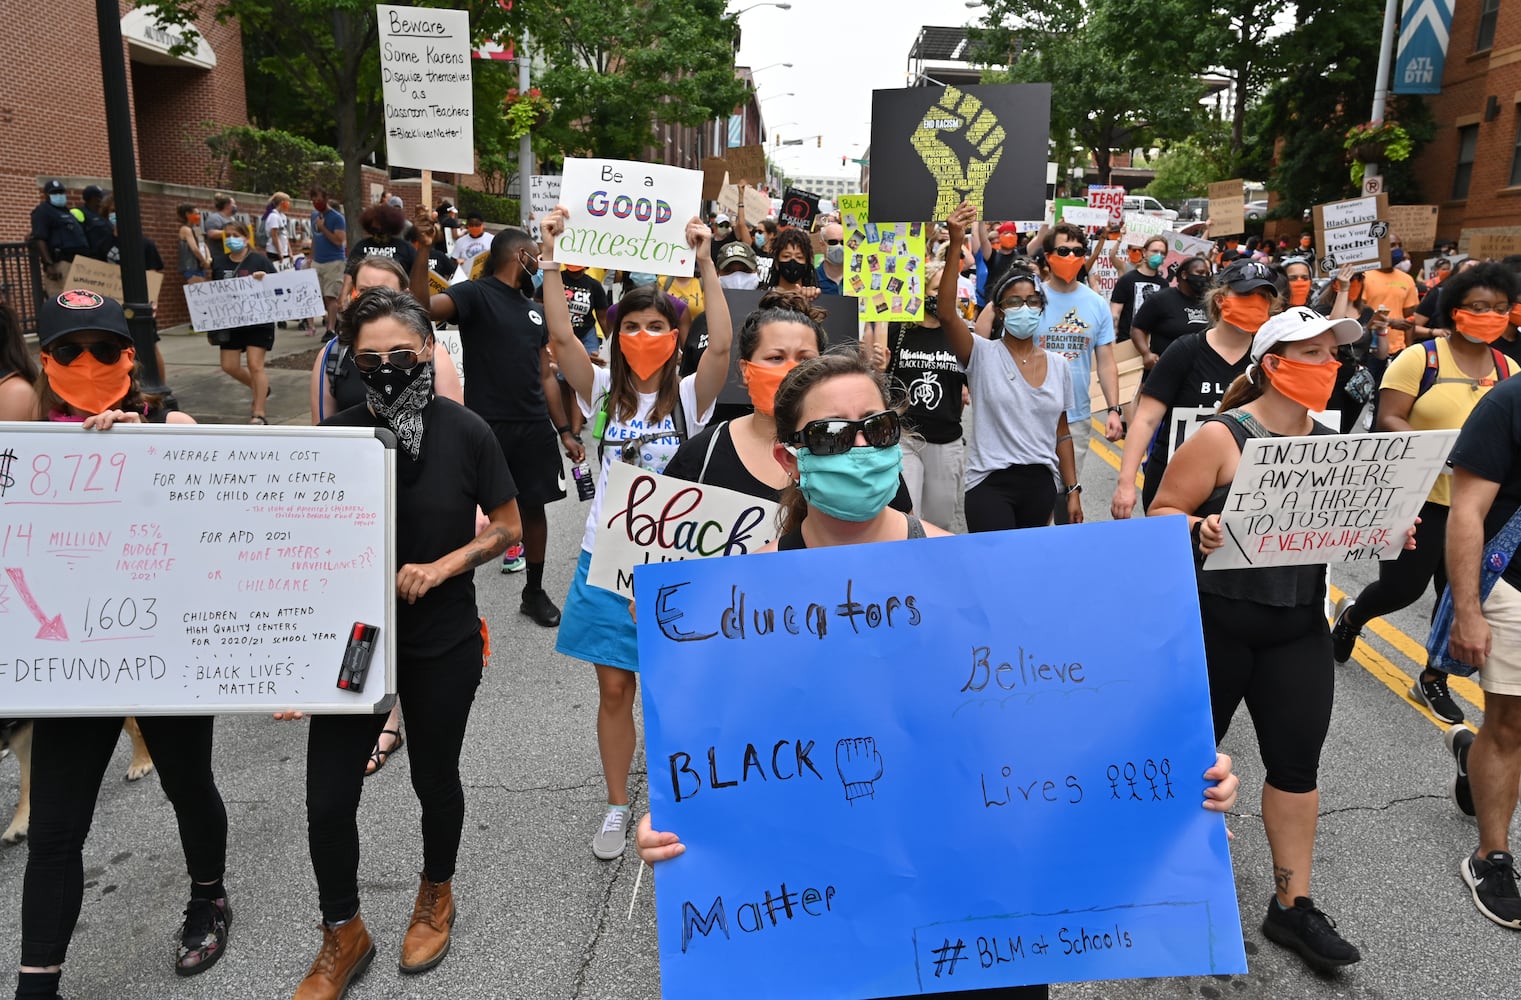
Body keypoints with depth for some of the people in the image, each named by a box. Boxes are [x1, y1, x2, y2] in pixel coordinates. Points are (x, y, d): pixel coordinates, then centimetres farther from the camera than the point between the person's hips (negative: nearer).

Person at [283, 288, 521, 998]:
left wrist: (442, 567, -16)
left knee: (434, 778, 16)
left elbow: (507, 527, -2)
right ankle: (343, 935, 29)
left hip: (443, 644, -1)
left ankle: (436, 894, 45)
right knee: (327, 799, 3)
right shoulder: (335, 434, -8)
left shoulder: (464, 432, -11)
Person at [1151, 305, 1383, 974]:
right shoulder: (1221, 437, -11)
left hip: (1299, 626, 5)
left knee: (1297, 761, 7)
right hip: (1215, 620, -5)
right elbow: (1163, 512, -12)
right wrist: (1198, 530, -32)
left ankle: (1292, 905, 20)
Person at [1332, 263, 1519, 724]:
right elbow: (1388, 420, -13)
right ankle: (1352, 616, 33)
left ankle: (1433, 680, 27)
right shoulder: (1420, 357, -8)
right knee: (1401, 588, -1)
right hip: (1419, 495, -5)